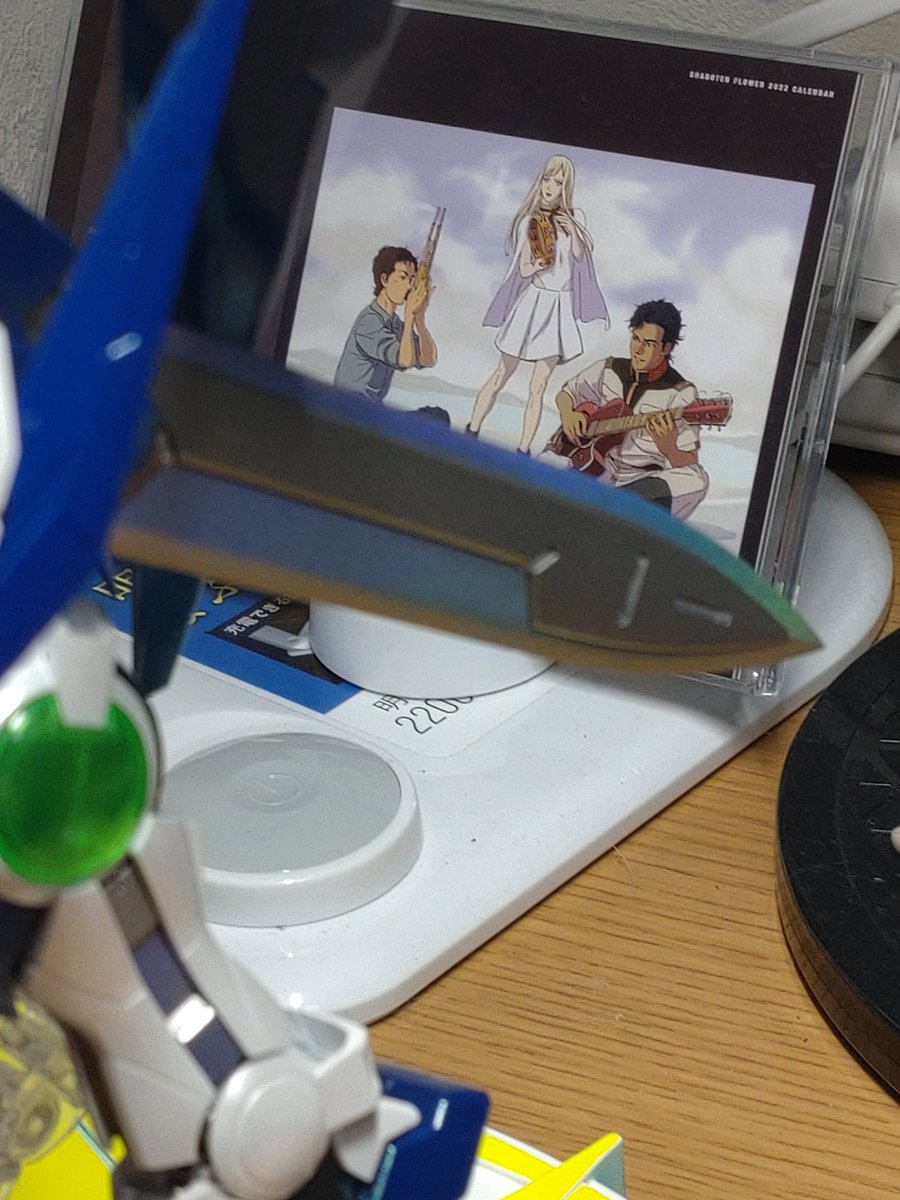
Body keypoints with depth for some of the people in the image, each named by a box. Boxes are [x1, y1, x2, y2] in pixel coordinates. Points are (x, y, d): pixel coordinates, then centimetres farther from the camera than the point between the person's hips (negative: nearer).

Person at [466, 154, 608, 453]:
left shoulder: (574, 218, 5)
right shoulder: (529, 221, -5)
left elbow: (580, 256, 3)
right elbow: (523, 269, -8)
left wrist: (572, 232, -13)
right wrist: (535, 266, -30)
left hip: (560, 308, 2)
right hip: (532, 301, -2)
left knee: (537, 387, 3)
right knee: (502, 375, 4)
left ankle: (523, 450, 7)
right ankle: (471, 431, 16)